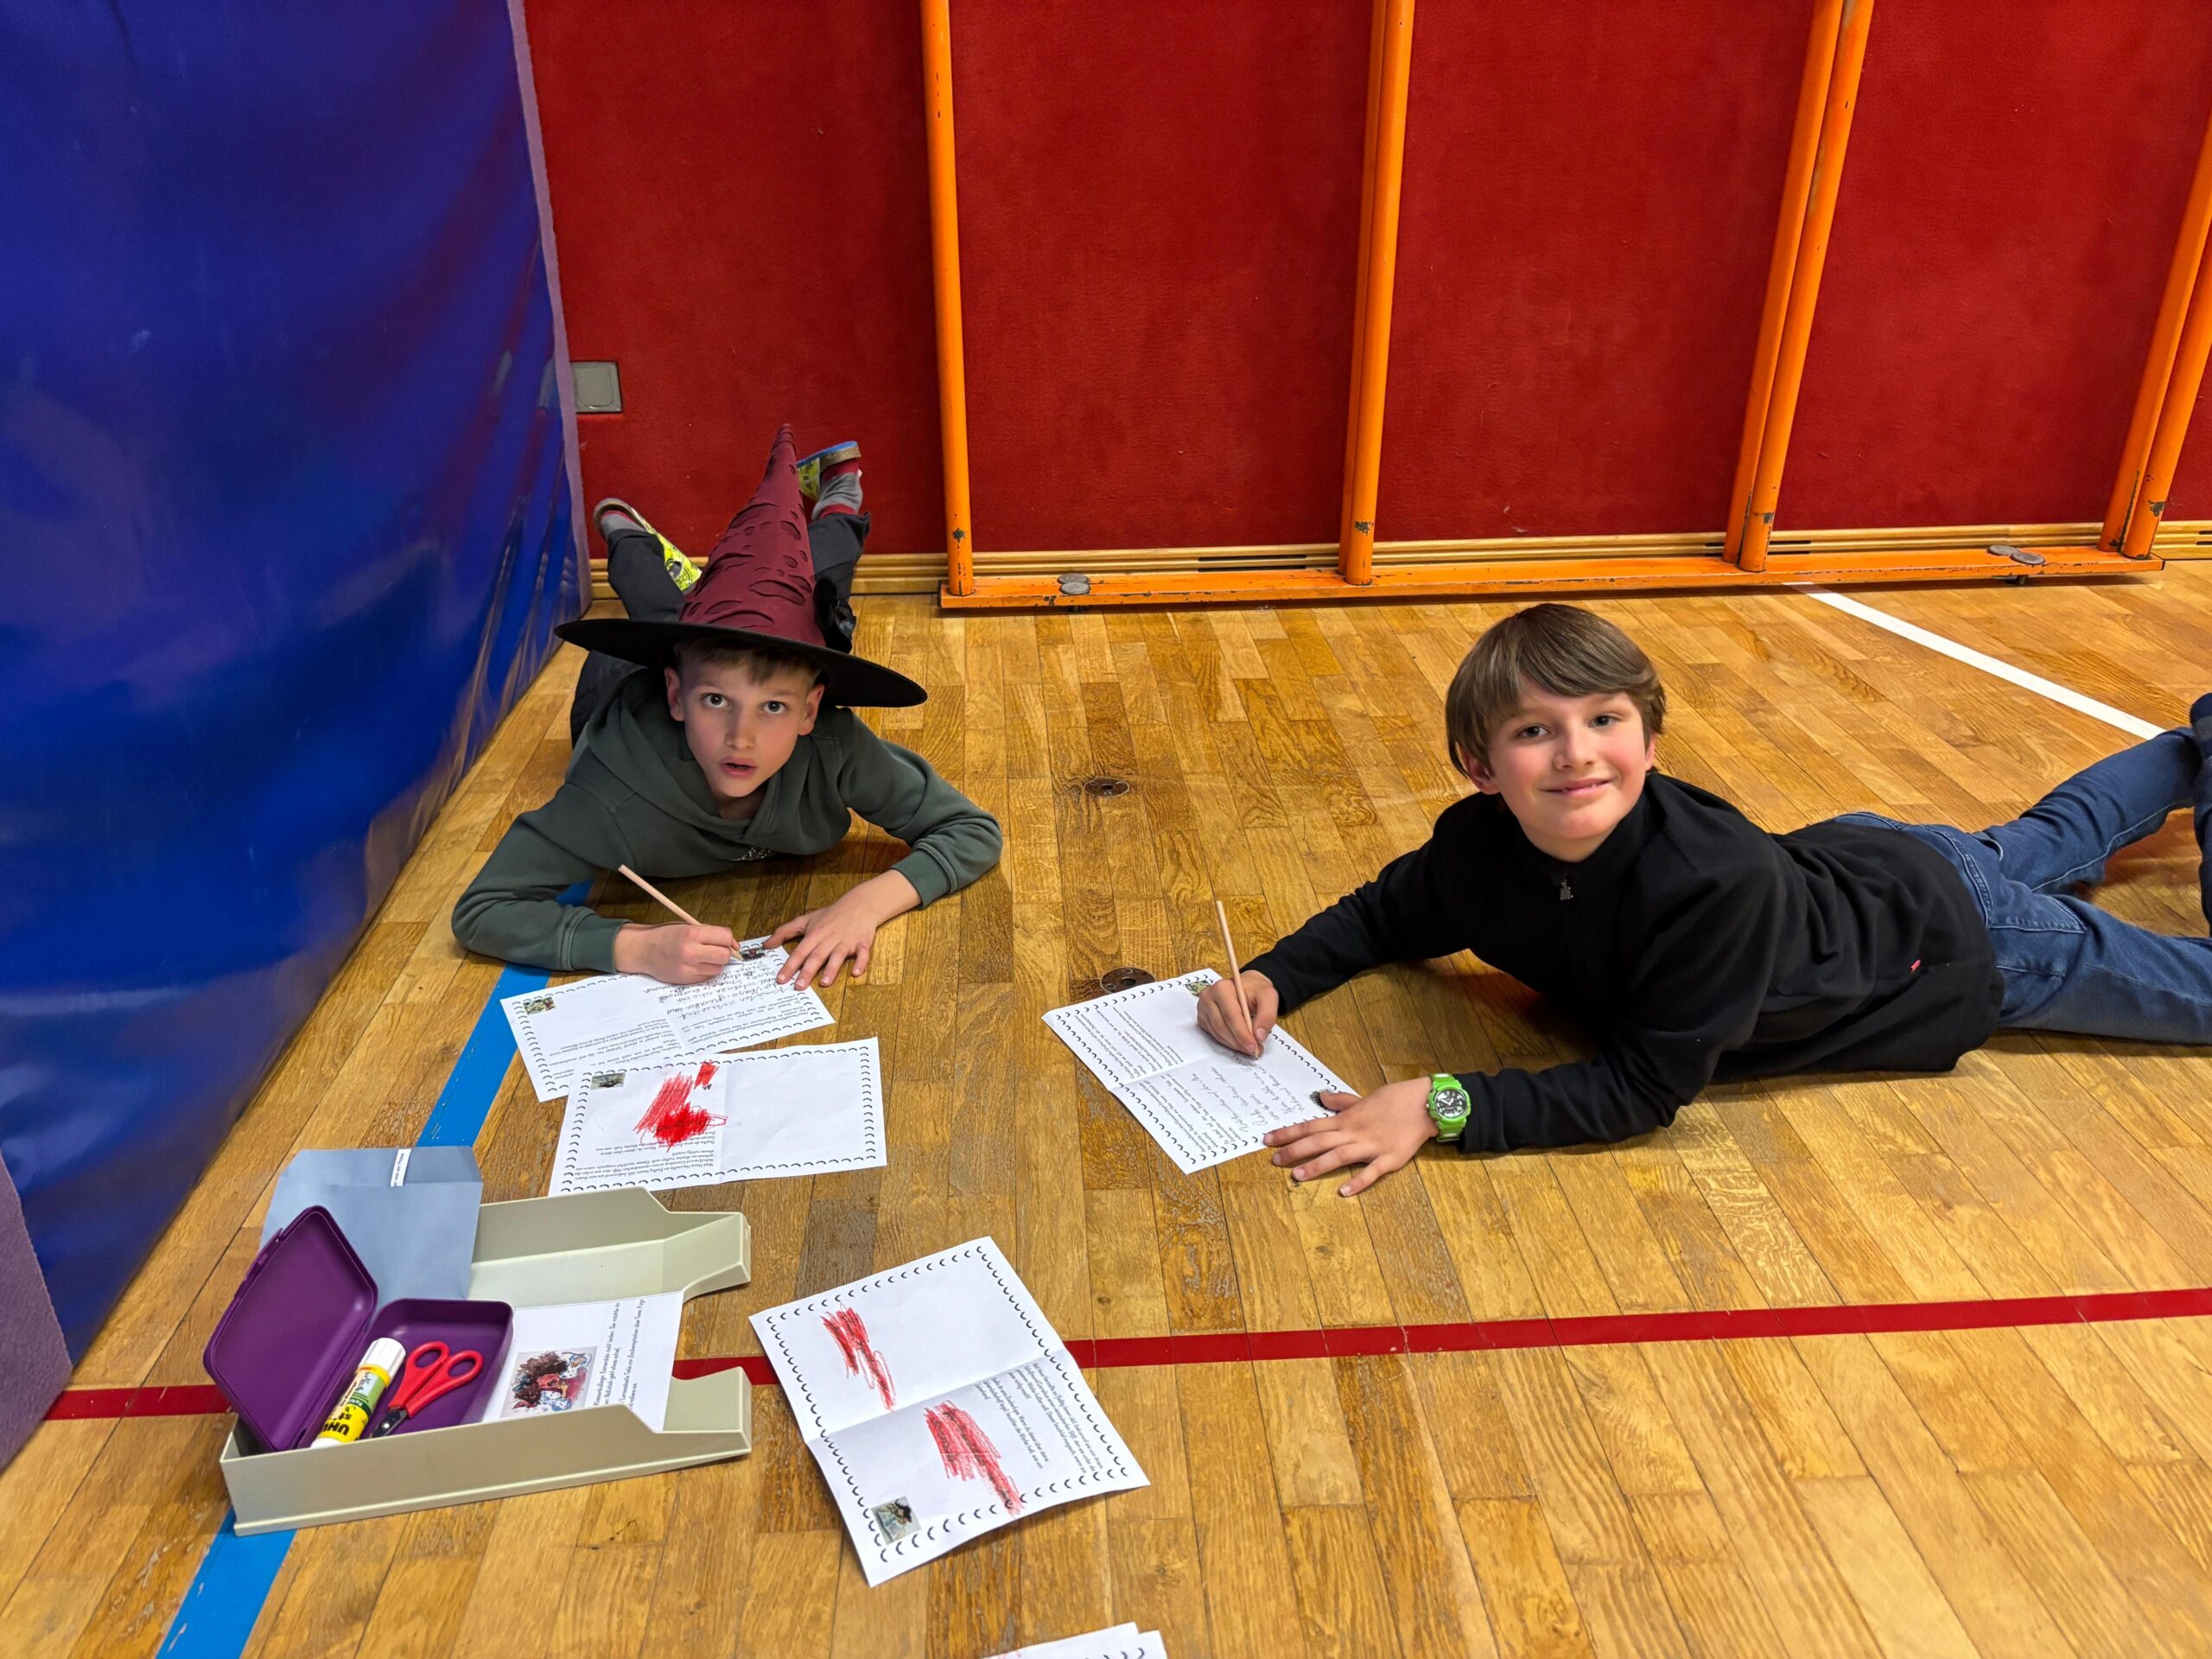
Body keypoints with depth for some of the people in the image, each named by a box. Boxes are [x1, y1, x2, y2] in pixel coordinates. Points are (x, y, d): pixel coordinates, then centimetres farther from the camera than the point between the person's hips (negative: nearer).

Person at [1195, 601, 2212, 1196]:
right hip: (1838, 864, 6)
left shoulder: (1712, 881, -48)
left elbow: (1648, 1086, -41)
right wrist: (1272, 979, -31)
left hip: (1949, 938, -5)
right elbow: (1380, 916, -13)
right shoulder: (1476, 845, -31)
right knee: (2044, 844, 34)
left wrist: (1448, 1106, -47)